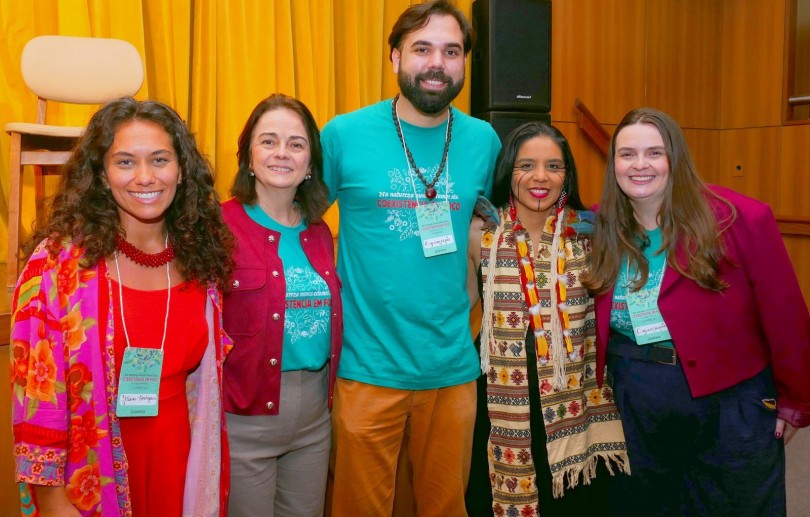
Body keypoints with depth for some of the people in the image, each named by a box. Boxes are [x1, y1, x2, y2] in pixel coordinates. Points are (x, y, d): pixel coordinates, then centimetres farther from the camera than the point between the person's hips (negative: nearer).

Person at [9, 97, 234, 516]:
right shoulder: (60, 259, -15)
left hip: (178, 462, 4)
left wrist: (207, 465, 9)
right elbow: (36, 391, -12)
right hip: (91, 476, -3)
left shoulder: (200, 257, -3)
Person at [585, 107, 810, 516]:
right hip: (634, 403, 4)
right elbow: (594, 315, 7)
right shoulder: (603, 228, -1)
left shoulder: (740, 219, -14)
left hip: (730, 402, -3)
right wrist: (602, 384, -1)